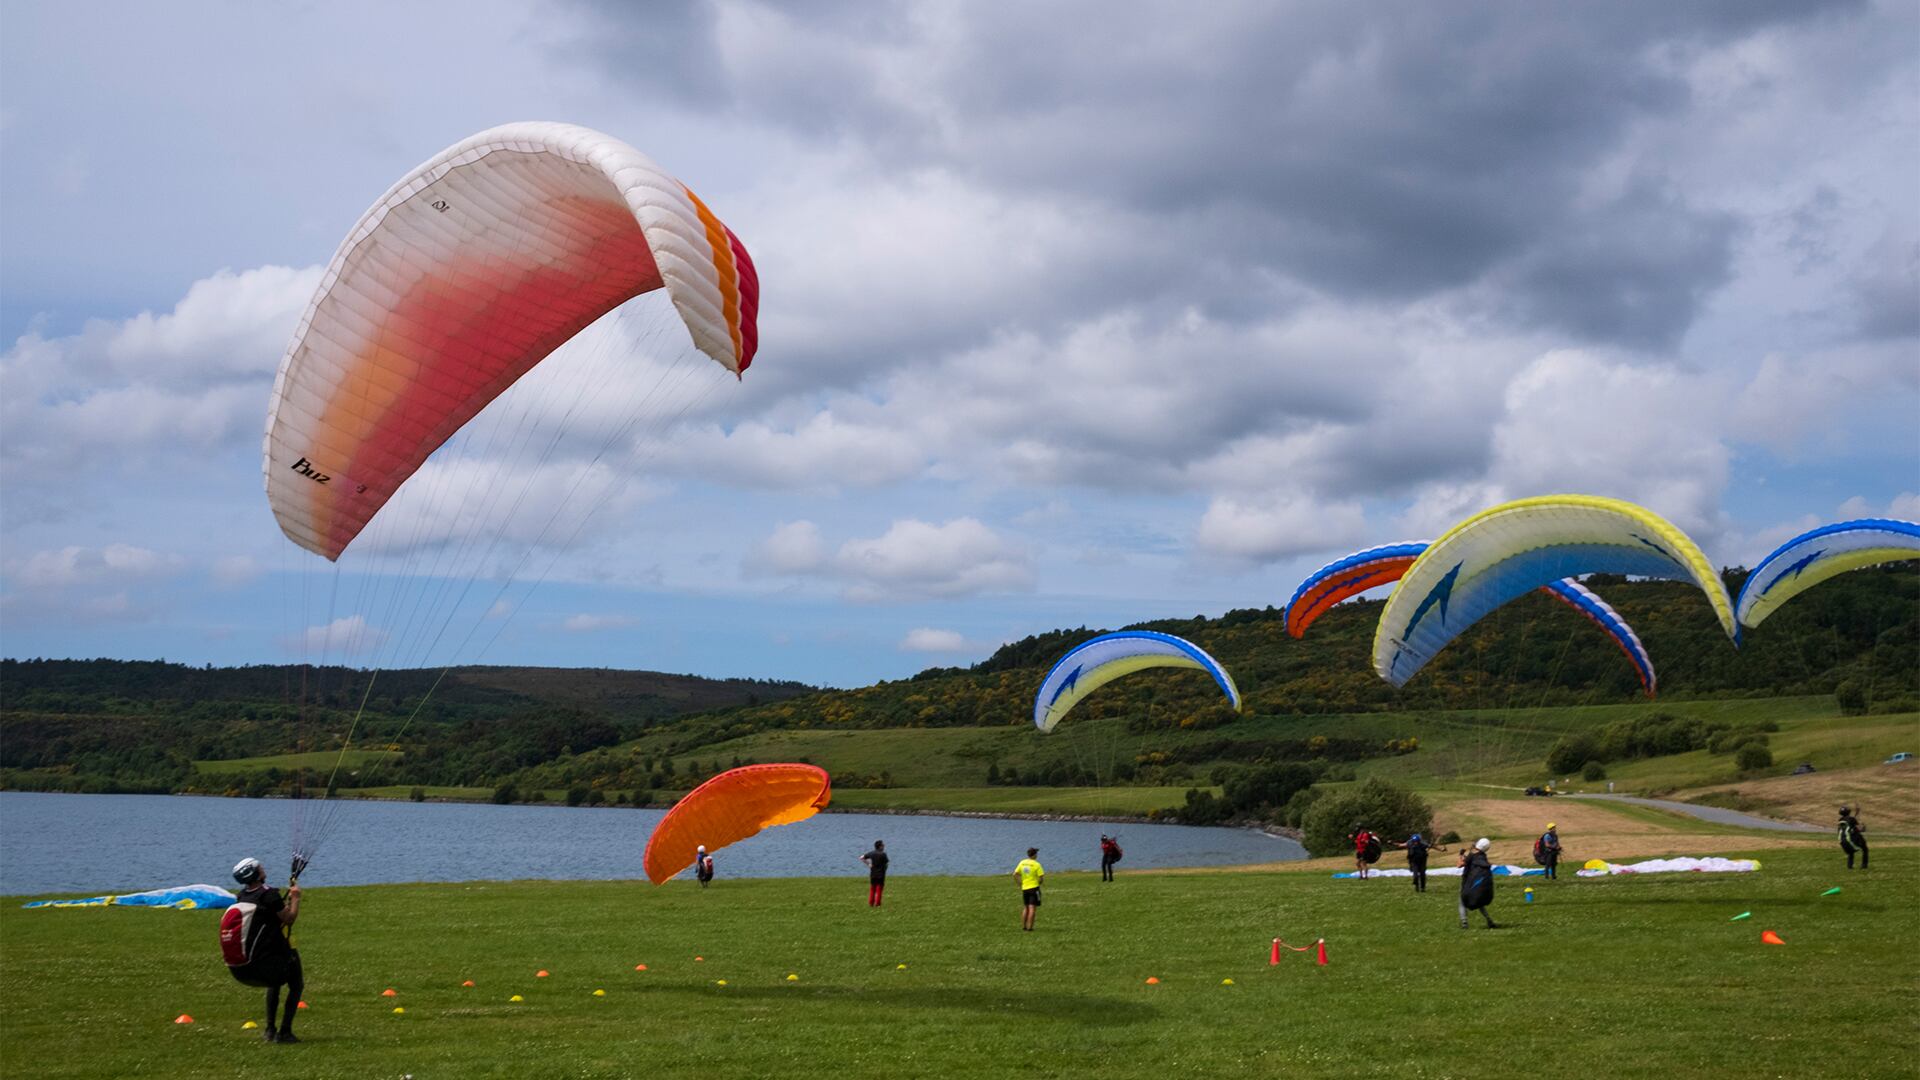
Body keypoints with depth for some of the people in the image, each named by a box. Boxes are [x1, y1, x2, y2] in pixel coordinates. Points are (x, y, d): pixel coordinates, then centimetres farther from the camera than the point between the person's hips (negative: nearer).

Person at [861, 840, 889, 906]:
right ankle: (877, 904, -1)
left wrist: (868, 864, 5)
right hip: (881, 874, -4)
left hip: (872, 874, 4)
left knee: (872, 889, 13)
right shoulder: (883, 854, -11)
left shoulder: (871, 853, 2)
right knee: (879, 889, 1)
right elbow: (886, 864, -9)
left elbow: (861, 858, 6)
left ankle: (870, 903, 11)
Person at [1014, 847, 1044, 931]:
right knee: (1032, 908, -4)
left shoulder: (1022, 863, 5)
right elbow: (1042, 877, -13)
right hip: (1034, 888, -6)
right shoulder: (1036, 864, -10)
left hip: (1024, 888, 6)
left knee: (1025, 908, 17)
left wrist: (1020, 884, 11)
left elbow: (1015, 875, 4)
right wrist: (1039, 882, 7)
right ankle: (1029, 927, -7)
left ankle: (1023, 926, 17)